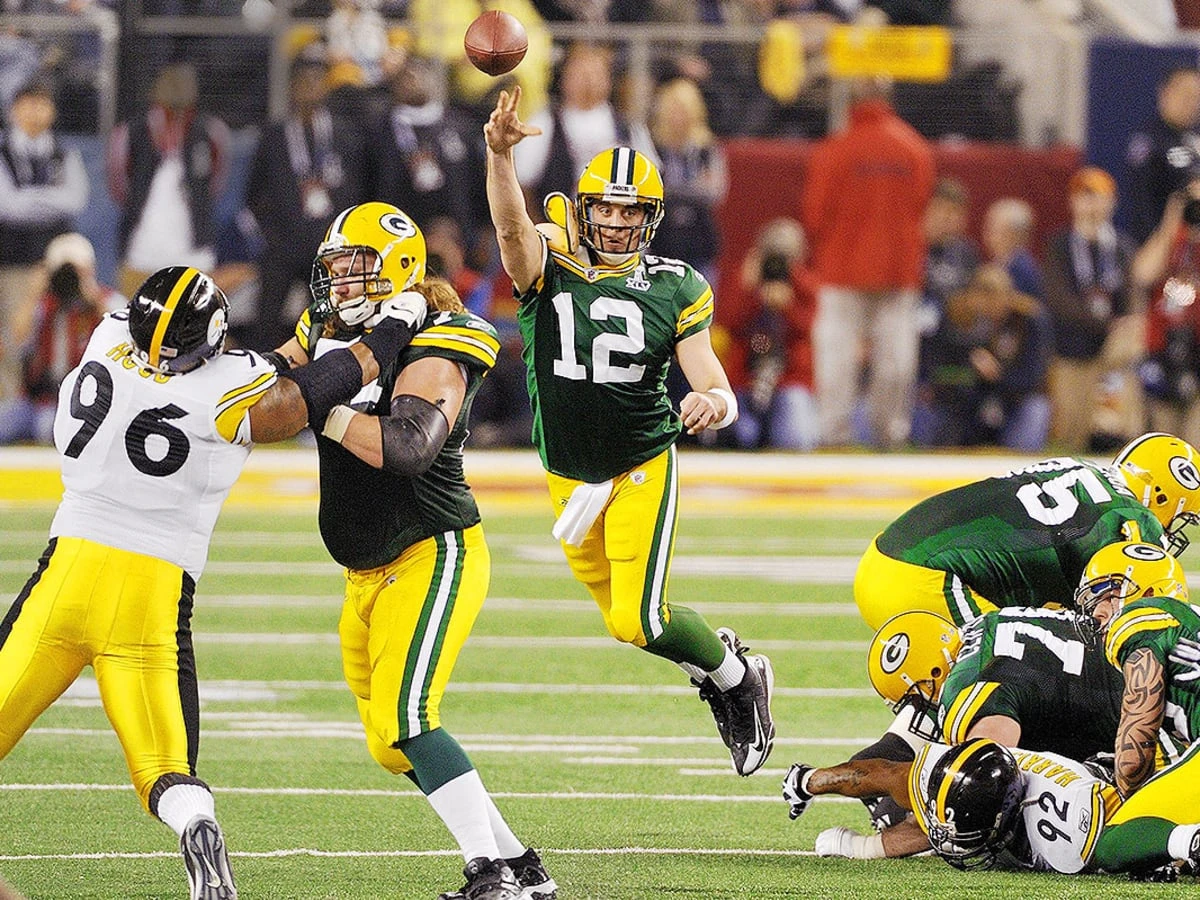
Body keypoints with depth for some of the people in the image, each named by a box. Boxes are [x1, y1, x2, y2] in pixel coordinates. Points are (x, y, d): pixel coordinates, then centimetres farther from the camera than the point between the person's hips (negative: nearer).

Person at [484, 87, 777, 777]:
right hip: (571, 476, 3)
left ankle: (737, 676, 12)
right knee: (624, 615, 13)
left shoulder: (675, 291, -8)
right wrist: (500, 154, -52)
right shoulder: (549, 267, -10)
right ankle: (721, 659, 42)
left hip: (643, 467, -3)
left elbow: (718, 394, -10)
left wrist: (714, 404, -36)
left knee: (638, 620, -15)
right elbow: (512, 225, -32)